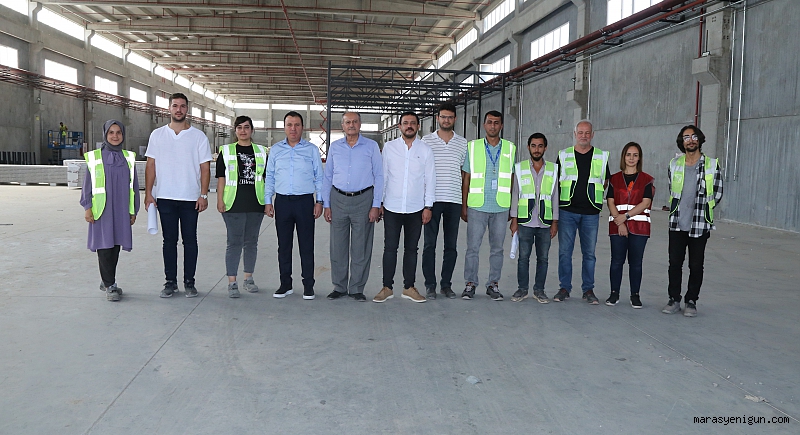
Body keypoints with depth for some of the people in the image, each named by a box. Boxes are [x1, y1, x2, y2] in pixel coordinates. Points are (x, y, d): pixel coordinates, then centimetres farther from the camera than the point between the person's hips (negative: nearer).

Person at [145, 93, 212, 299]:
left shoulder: (198, 136, 2)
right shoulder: (157, 135, 7)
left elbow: (205, 167, 0)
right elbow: (151, 165, 7)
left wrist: (204, 195, -8)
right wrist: (148, 193, -1)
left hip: (191, 198, -1)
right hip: (165, 198, 1)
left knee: (190, 241, 5)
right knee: (169, 241, 8)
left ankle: (189, 282, 14)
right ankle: (170, 282, 17)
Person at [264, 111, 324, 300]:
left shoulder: (312, 149, 4)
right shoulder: (275, 149, 9)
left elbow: (319, 177, 6)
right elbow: (269, 177, 11)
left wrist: (319, 201, -1)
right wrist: (267, 201, 5)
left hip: (305, 201, -2)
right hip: (282, 201, 2)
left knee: (306, 245, 2)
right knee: (284, 245, 7)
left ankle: (308, 285, 10)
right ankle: (285, 284, 16)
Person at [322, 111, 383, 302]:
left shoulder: (371, 146, 2)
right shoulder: (335, 147, 10)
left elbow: (379, 176, 1)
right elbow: (327, 177, 12)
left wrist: (376, 206, -6)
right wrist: (326, 205, 5)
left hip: (363, 200, -2)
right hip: (338, 200, 2)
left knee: (361, 248, 2)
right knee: (337, 246, 6)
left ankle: (357, 288, 13)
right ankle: (339, 287, 17)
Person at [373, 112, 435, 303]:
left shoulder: (425, 150, 4)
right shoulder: (389, 147, 4)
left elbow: (430, 179, 5)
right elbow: (383, 175, 6)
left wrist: (428, 206, 0)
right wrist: (379, 202, 3)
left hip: (415, 208, 1)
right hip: (392, 207, -1)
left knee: (411, 249, 9)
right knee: (390, 248, 1)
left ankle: (409, 287, 18)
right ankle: (387, 288, 10)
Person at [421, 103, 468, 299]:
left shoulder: (463, 143, 10)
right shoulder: (426, 141, 4)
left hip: (454, 201, 2)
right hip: (432, 199, -2)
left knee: (451, 245, 6)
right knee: (429, 244, 0)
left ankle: (446, 284, 16)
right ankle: (430, 285, 9)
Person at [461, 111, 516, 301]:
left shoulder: (510, 149, 8)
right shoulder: (472, 147, 5)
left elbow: (512, 180, 11)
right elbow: (466, 179, 6)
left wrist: (511, 207, 7)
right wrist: (463, 206, 1)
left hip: (501, 207, 1)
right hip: (477, 206, -1)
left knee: (497, 248, 7)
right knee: (473, 247, -1)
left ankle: (493, 284, 17)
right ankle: (470, 284, 9)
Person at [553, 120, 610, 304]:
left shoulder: (601, 156, 8)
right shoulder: (564, 155, 7)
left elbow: (605, 182, 16)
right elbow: (556, 181, 11)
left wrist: (593, 195, 5)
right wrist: (561, 199, 2)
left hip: (591, 213, 1)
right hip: (567, 211, 0)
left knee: (589, 253, 5)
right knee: (565, 251, 1)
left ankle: (588, 290, 13)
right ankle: (564, 288, 10)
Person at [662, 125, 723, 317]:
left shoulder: (712, 165, -2)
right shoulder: (674, 164, 5)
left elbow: (717, 194, 4)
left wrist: (701, 209, 6)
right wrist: (677, 211, 12)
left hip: (699, 225, -2)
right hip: (677, 223, 2)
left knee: (696, 266, 6)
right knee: (674, 263, 6)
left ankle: (691, 301, 18)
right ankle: (674, 300, 17)